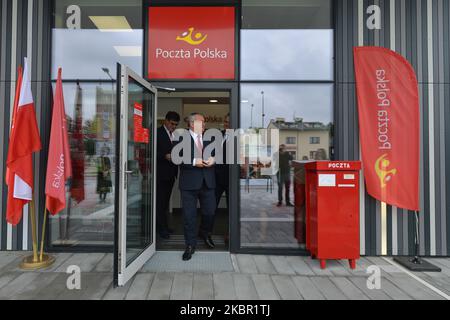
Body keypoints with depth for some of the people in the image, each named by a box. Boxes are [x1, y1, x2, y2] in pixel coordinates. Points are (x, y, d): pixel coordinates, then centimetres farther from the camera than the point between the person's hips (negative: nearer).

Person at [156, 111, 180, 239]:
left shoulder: (174, 135, 15)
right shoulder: (157, 133, -6)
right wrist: (165, 156, -23)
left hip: (171, 174, 7)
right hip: (160, 173, -7)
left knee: (165, 201, 12)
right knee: (160, 201, -3)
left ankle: (163, 226, 20)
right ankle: (162, 228, 3)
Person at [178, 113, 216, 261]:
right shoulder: (182, 138, -1)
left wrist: (213, 159, -6)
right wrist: (193, 162, -19)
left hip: (207, 181, 4)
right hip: (189, 182, -3)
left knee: (210, 211, 8)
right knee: (189, 215, 3)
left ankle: (204, 231, 40)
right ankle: (190, 245, 18)